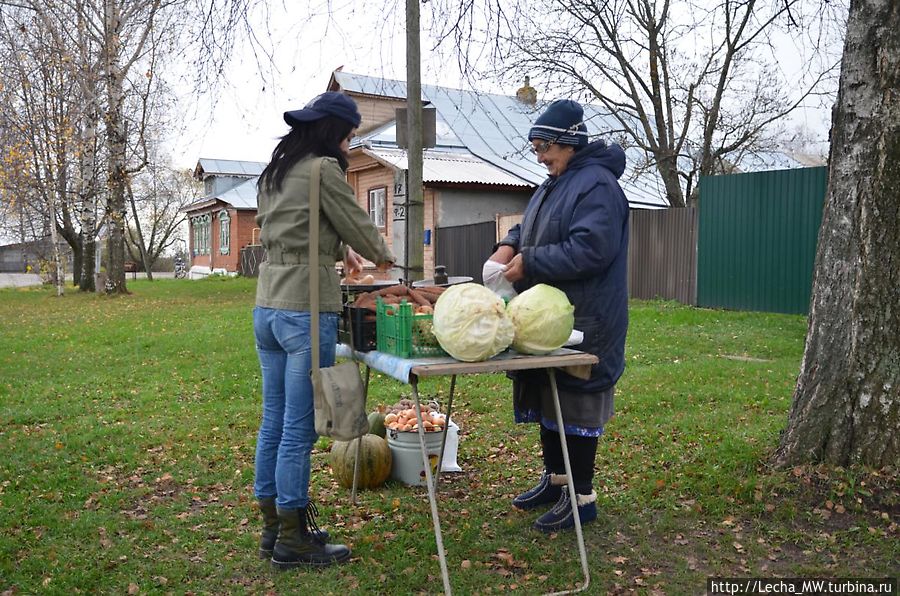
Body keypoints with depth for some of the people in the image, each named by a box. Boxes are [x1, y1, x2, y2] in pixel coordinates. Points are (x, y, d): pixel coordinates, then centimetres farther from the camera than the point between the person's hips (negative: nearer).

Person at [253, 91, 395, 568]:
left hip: (267, 309, 9)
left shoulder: (274, 172, 15)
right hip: (306, 311, -9)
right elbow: (356, 223, -2)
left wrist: (339, 250, 34)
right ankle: (293, 541, 11)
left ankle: (273, 527, 27)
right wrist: (382, 257, 17)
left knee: (273, 423, 15)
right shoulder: (322, 170, -11)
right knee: (299, 431, 0)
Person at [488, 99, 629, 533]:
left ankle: (582, 497, 12)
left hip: (584, 324, -10)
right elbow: (528, 228, 25)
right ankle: (554, 478, 32)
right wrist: (509, 246, 3)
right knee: (547, 400, 17)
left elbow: (591, 249, -27)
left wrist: (529, 263, -21)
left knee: (575, 406, -1)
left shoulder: (596, 186, -16)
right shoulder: (553, 185, 16)